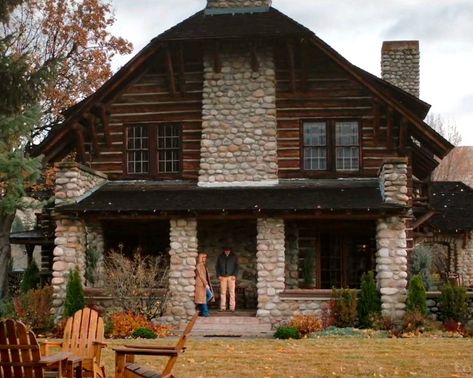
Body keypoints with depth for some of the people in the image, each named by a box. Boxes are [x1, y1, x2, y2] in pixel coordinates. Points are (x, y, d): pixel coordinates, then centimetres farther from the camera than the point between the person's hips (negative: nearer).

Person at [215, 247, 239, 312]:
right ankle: (223, 307, 2)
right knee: (223, 292, -1)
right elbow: (217, 266, 12)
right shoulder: (220, 257, 10)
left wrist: (234, 275, -6)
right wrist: (218, 275, 1)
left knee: (232, 292, -6)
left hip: (231, 277, -1)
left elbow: (236, 266, 5)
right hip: (222, 277, 1)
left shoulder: (234, 257, 6)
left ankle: (232, 307, -5)